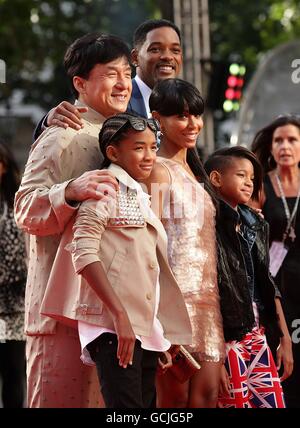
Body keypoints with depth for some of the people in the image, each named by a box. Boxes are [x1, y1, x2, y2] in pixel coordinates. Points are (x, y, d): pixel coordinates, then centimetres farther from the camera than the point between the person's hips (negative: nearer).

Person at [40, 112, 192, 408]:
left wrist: (160, 339, 21)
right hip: (113, 327, -8)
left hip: (145, 328, 8)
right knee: (126, 405, -17)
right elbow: (84, 252, -16)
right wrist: (120, 315, -21)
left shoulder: (140, 198, 22)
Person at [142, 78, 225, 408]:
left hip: (205, 295, 8)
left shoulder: (193, 170, 20)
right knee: (174, 397, -6)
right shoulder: (158, 169, -6)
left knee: (207, 393, 2)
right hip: (175, 292, -8)